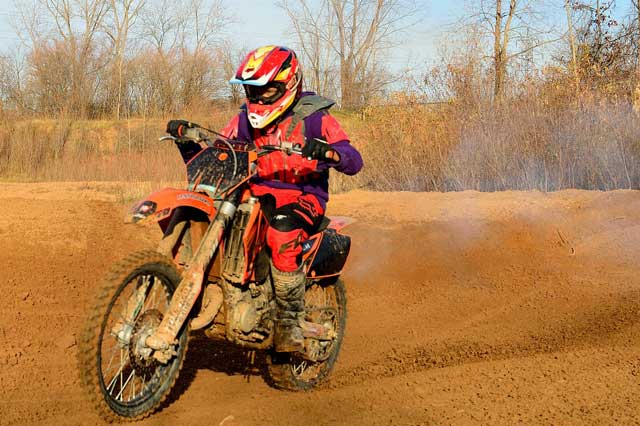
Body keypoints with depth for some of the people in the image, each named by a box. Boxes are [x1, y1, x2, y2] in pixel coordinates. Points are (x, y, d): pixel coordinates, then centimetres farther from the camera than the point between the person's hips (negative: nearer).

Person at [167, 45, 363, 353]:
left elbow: (354, 161, -13)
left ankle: (290, 319, -24)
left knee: (281, 230, -39)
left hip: (304, 197, -5)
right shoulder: (246, 119, 12)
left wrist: (327, 151, -35)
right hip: (255, 193, 5)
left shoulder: (314, 117, -2)